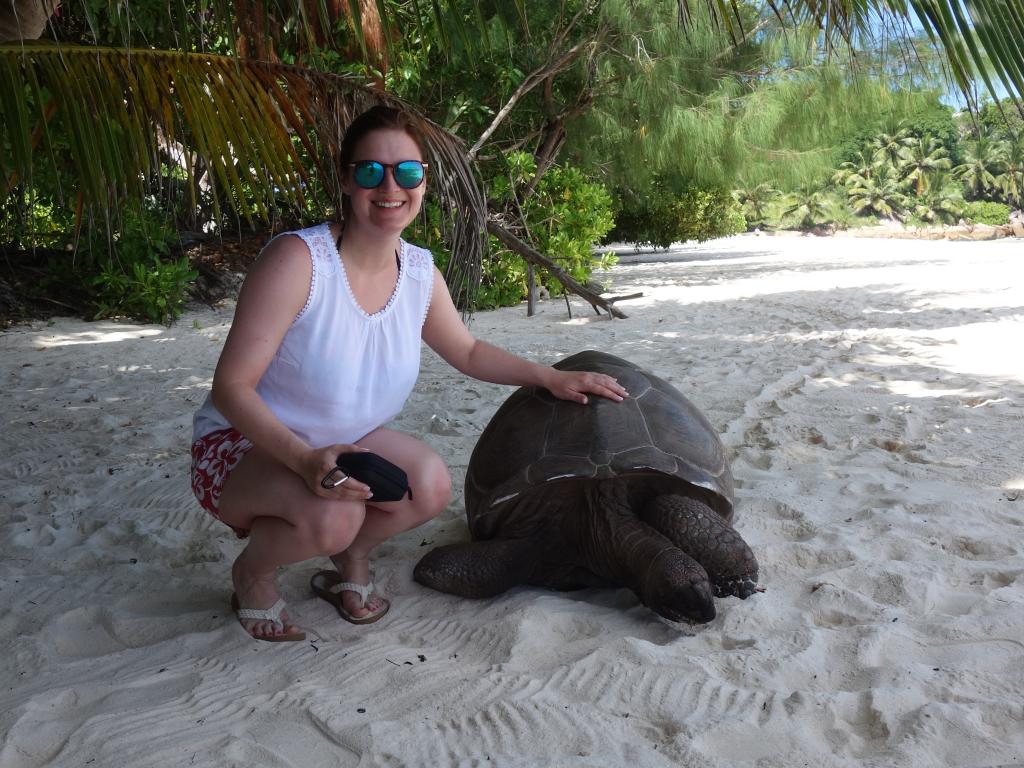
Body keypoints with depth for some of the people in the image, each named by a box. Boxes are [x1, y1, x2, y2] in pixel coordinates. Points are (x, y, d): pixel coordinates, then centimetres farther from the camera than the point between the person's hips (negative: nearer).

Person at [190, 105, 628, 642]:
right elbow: (230, 387, -26)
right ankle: (252, 571, 1)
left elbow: (467, 352, 13)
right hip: (242, 445, -5)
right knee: (332, 516, -34)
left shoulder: (420, 273, -6)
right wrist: (305, 460, -40)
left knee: (431, 485, -21)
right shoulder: (298, 259, -26)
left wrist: (550, 377, 4)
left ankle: (351, 557, 10)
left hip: (343, 441, 6)